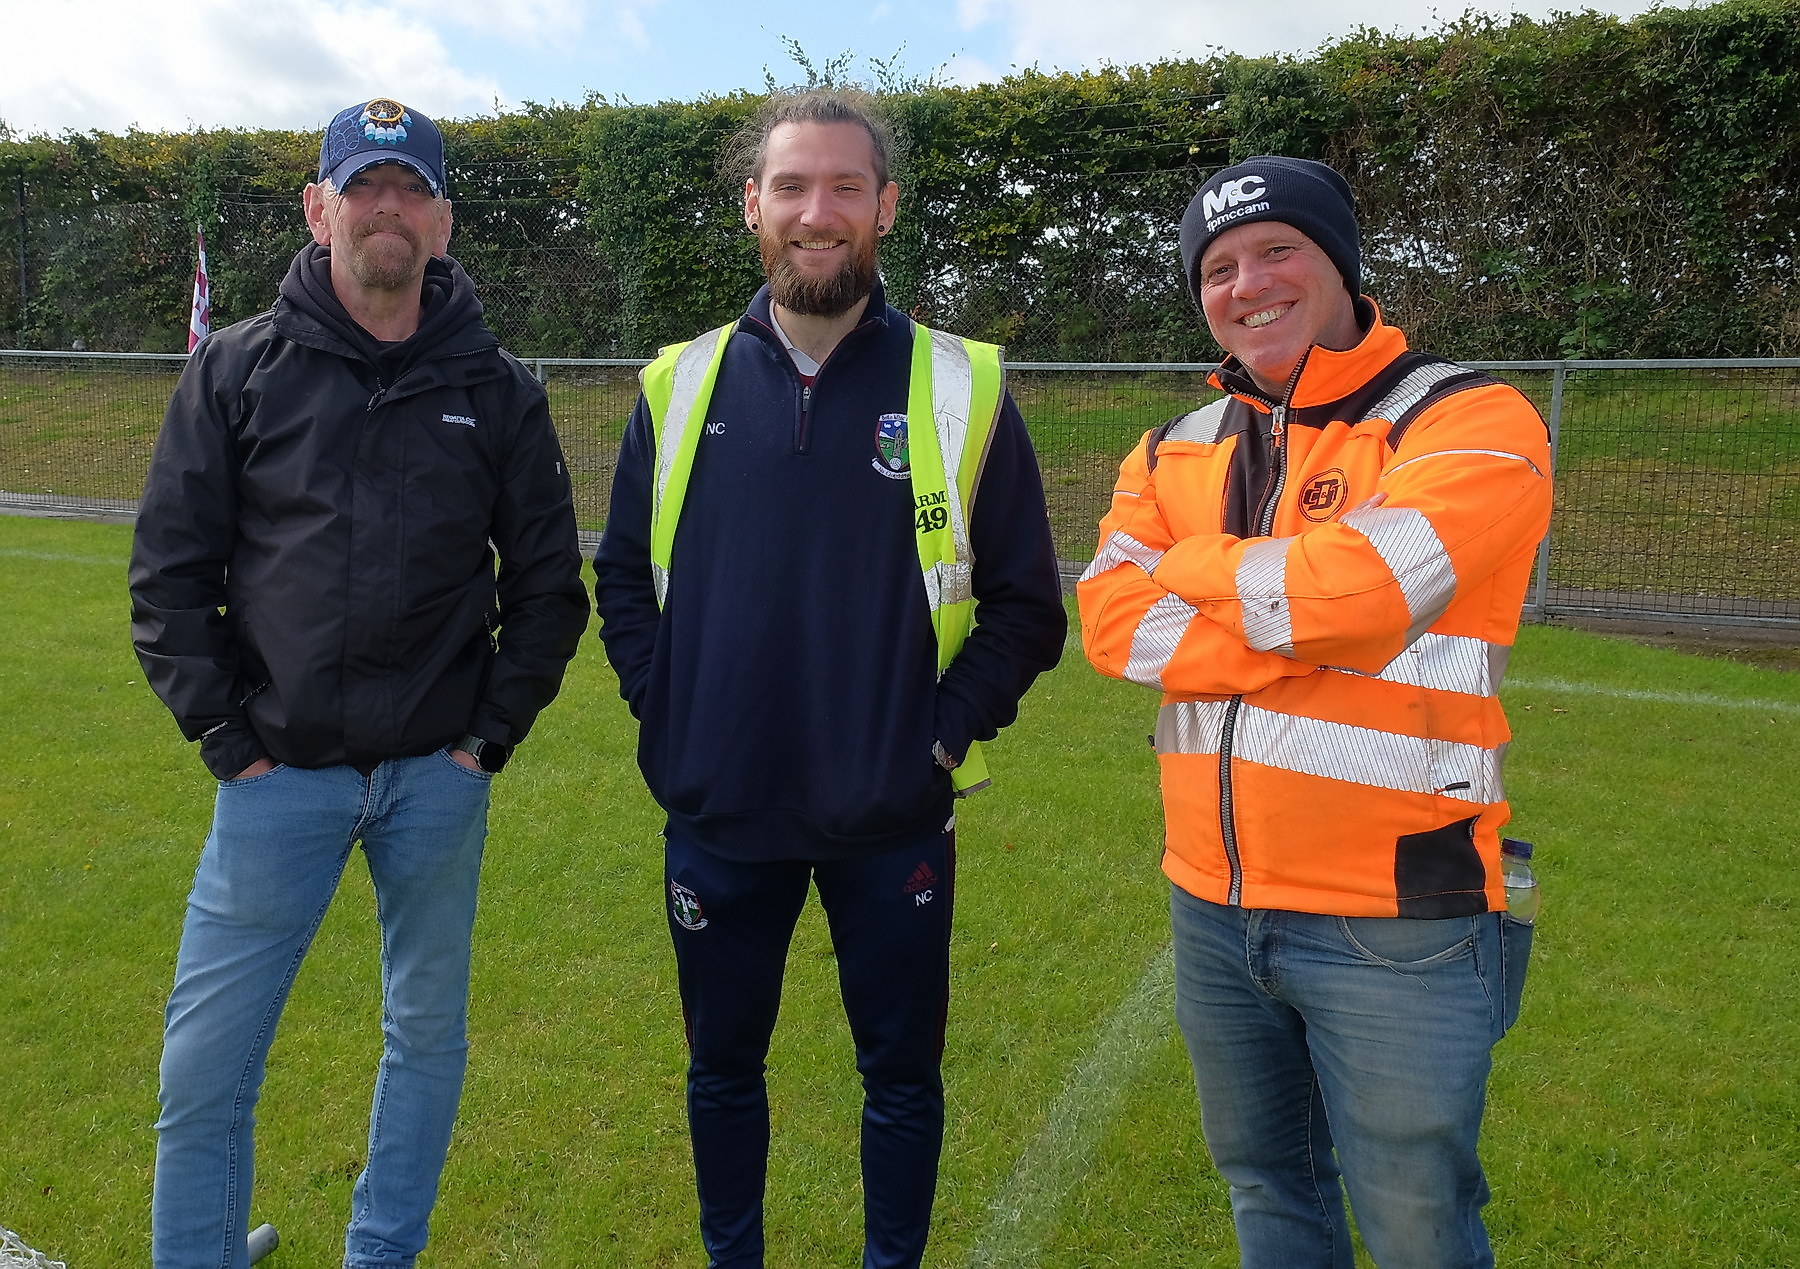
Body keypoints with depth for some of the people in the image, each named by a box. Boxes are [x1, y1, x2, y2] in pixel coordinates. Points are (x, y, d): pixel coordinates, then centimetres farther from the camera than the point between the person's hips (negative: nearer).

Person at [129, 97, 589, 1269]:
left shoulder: (498, 389, 3)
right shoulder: (237, 370, 2)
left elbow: (550, 582, 5)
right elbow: (170, 576, 2)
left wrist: (493, 733, -1)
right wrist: (228, 736, -5)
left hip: (439, 779, 1)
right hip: (278, 778, 0)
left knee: (429, 1037, 14)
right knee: (205, 1063, 3)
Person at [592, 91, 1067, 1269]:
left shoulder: (960, 386, -4)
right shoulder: (681, 383, 3)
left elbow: (1026, 602, -1)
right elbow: (623, 577, 11)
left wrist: (947, 731, -9)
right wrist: (668, 712, 0)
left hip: (894, 820, -2)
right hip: (717, 815, 2)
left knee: (902, 1073, 14)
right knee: (723, 1067, 19)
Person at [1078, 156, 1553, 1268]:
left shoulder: (1469, 423, -9)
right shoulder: (1179, 453, 8)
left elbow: (1350, 590, -26)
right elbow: (1110, 622, -8)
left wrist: (1192, 568, -9)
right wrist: (1303, 634, -17)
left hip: (1394, 925, -5)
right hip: (1215, 907, 6)